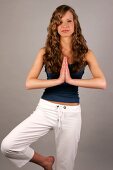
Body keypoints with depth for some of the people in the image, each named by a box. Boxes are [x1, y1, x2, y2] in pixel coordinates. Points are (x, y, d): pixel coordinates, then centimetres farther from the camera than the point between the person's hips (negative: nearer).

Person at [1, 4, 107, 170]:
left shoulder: (85, 53, 0)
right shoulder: (45, 52, 0)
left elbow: (102, 83, -13)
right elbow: (29, 83, -11)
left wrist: (71, 80, -22)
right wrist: (59, 80, -20)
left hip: (71, 113, 0)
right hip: (46, 109, 0)